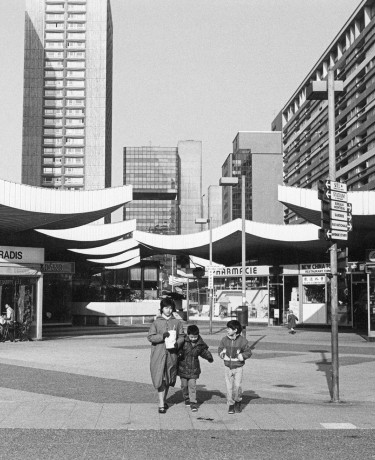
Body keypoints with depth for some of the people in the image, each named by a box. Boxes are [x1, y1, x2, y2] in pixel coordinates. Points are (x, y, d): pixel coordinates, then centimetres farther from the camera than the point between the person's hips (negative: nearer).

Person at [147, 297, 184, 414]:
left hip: (171, 354, 3)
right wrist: (162, 336, -16)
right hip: (158, 354, -2)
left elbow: (181, 336, 10)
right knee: (160, 379, -7)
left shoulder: (177, 322, 9)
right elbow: (150, 337, -1)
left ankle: (164, 400, 30)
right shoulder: (156, 322, 3)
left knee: (168, 379, 12)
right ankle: (161, 405, -5)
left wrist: (177, 344, -10)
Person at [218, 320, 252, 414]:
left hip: (238, 367, -2)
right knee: (229, 387, 1)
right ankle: (230, 405, 14)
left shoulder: (242, 341, -11)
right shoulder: (224, 340, -3)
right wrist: (222, 354, -4)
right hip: (228, 367, 3)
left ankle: (238, 401, 15)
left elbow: (248, 352, -1)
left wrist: (241, 356, -15)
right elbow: (220, 349, 14)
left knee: (237, 386, -10)